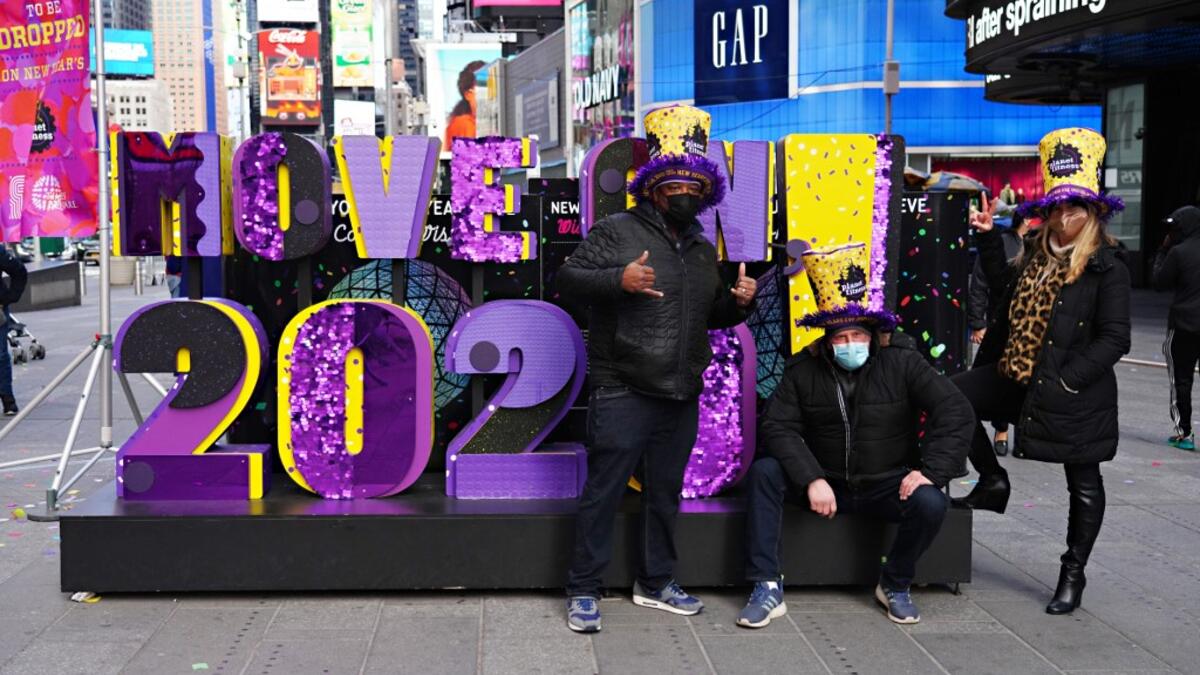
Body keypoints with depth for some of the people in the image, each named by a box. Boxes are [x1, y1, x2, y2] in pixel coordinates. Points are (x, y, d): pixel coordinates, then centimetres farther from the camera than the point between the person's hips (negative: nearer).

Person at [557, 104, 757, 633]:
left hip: (682, 396, 7)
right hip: (623, 393, -6)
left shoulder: (704, 249, 18)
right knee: (604, 491, -2)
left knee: (665, 491, 15)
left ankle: (655, 582, 29)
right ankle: (583, 590, 8)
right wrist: (619, 279, -23)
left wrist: (737, 302, 5)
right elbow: (568, 278, -8)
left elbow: (710, 316, 27)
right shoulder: (617, 231, -3)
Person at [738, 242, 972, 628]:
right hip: (826, 483, 1)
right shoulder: (804, 369, -5)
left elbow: (955, 412, -11)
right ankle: (767, 588, -19)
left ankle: (895, 585, -1)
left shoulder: (902, 362, -9)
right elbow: (780, 426, -13)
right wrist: (812, 480, -26)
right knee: (763, 473, -22)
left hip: (887, 486, -1)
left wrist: (931, 470, -22)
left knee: (930, 503, -30)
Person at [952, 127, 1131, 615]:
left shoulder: (1107, 268, -13)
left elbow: (1114, 340, -15)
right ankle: (992, 480, 12)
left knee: (1083, 483, 7)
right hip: (1019, 376, 6)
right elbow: (1005, 290, 23)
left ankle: (1073, 575, 22)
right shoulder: (1037, 255, 7)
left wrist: (1065, 382, -21)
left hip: (1076, 393, -6)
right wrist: (988, 238, 16)